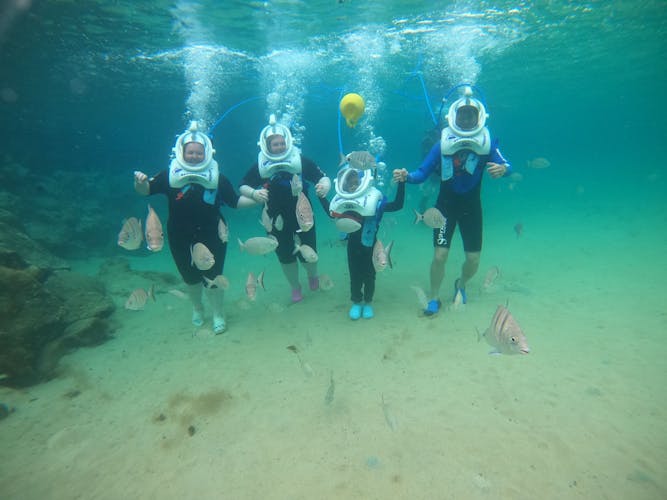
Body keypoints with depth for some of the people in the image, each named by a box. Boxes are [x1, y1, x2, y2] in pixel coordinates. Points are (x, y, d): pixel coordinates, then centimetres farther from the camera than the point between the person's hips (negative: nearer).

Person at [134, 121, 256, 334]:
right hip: (181, 238, 2)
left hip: (211, 236, -1)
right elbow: (145, 190, -9)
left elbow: (235, 202, -1)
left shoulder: (217, 177, -3)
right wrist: (140, 182, -31)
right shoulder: (170, 175, -5)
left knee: (212, 276, 2)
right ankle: (197, 308, 45)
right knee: (190, 277, 17)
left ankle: (218, 314, 24)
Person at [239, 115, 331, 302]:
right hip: (277, 221, 2)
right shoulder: (260, 166, -5)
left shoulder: (301, 161, -9)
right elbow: (242, 186, -2)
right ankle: (295, 287, 40)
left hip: (303, 218, -1)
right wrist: (253, 193, -23)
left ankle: (313, 276, 45)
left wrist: (325, 185, -34)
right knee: (285, 257, 13)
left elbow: (323, 177, -11)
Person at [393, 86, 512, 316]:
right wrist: (407, 176, -33)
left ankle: (461, 284, 37)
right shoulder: (443, 144, -9)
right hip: (446, 205, -1)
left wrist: (502, 169, -43)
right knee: (440, 255, -9)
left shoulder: (486, 143, -7)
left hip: (471, 206, 2)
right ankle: (434, 298, 14)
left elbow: (507, 166, -19)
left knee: (473, 259, 3)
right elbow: (422, 173, -12)